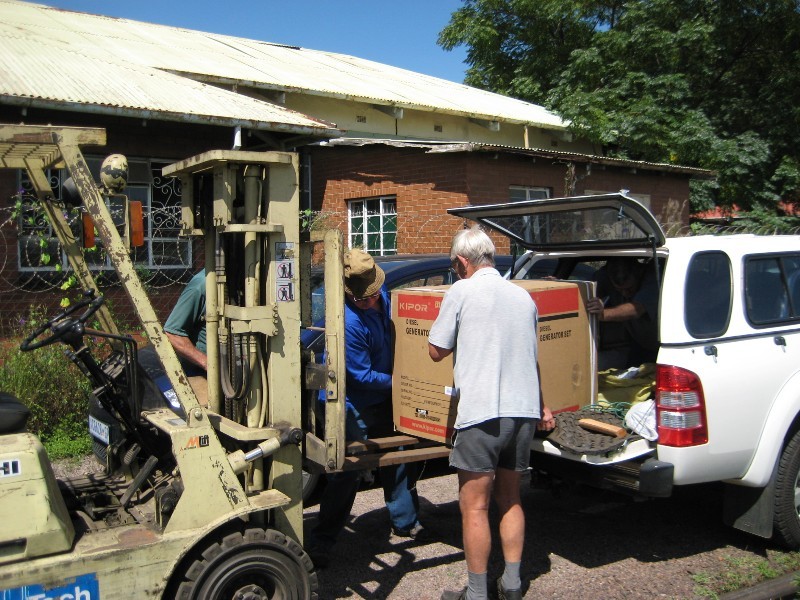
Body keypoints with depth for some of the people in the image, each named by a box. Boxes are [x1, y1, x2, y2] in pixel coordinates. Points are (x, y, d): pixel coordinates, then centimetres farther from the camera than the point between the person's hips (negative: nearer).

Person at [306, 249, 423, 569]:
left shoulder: (382, 294, -8)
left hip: (383, 396, 8)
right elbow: (363, 376, -23)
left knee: (397, 458, 19)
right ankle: (321, 542, 9)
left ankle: (405, 522, 38)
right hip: (355, 403, -8)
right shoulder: (349, 322, -32)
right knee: (348, 470, -4)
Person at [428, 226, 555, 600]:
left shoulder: (461, 292, -5)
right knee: (510, 499, 19)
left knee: (474, 507, 3)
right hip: (524, 412, 7)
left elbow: (436, 351, 1)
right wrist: (540, 407, 32)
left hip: (482, 414, -7)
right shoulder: (523, 296, 13)